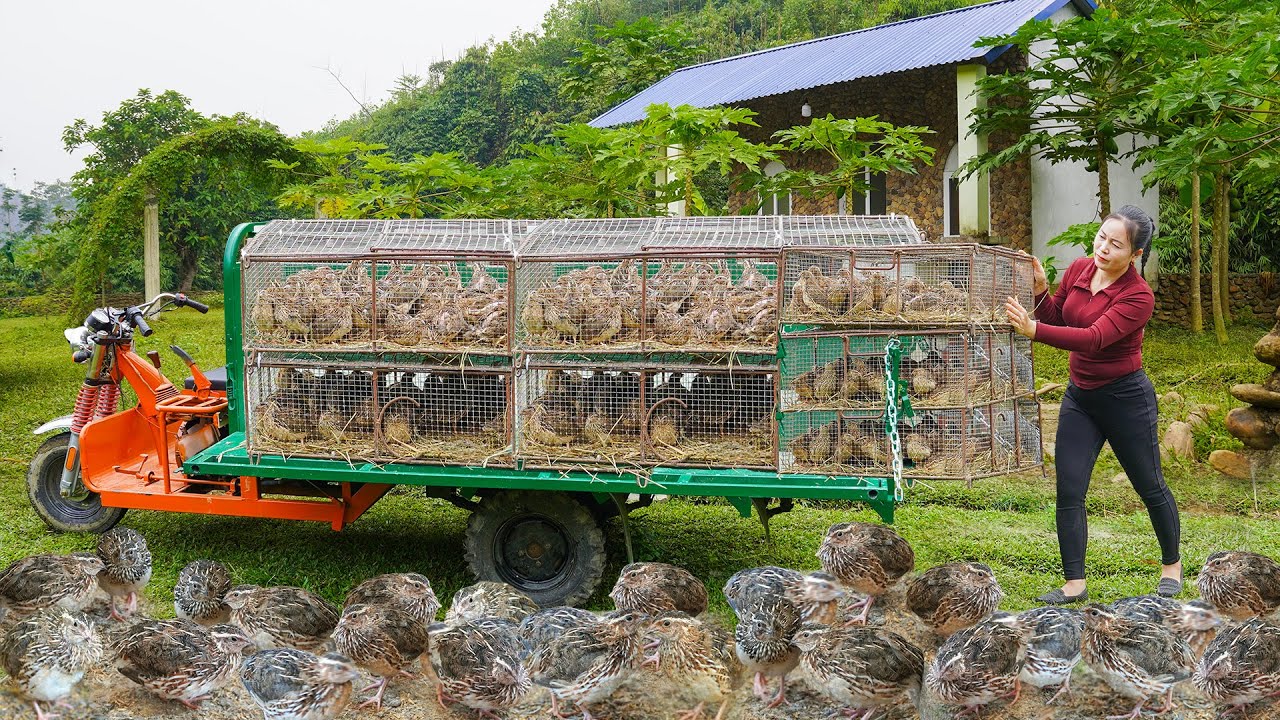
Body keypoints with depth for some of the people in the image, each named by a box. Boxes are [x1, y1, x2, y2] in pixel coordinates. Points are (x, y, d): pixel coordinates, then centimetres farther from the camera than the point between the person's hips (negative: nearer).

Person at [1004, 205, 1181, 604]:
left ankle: (1172, 563, 38)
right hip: (1079, 395, 5)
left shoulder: (1139, 296, -20)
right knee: (1068, 491, -1)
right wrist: (1040, 290, -12)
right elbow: (1054, 318, 8)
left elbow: (1094, 338, -33)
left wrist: (1033, 329, -45)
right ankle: (1075, 584, 7)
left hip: (1125, 397, -5)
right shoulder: (1078, 269, -2)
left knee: (1150, 487, 13)